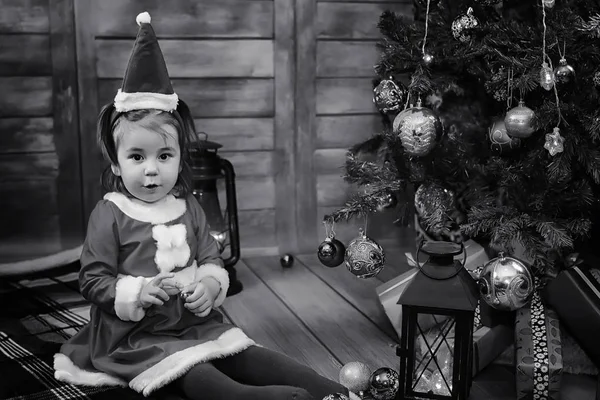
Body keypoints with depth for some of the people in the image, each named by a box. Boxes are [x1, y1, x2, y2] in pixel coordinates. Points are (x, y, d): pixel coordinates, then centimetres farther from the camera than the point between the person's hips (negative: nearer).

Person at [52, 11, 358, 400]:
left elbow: (212, 258, 12)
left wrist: (210, 284, -11)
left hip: (197, 323, 5)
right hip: (139, 336, -5)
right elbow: (93, 280, -7)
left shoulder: (189, 208, 7)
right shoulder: (109, 215, -7)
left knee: (251, 357, -11)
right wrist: (137, 293, -23)